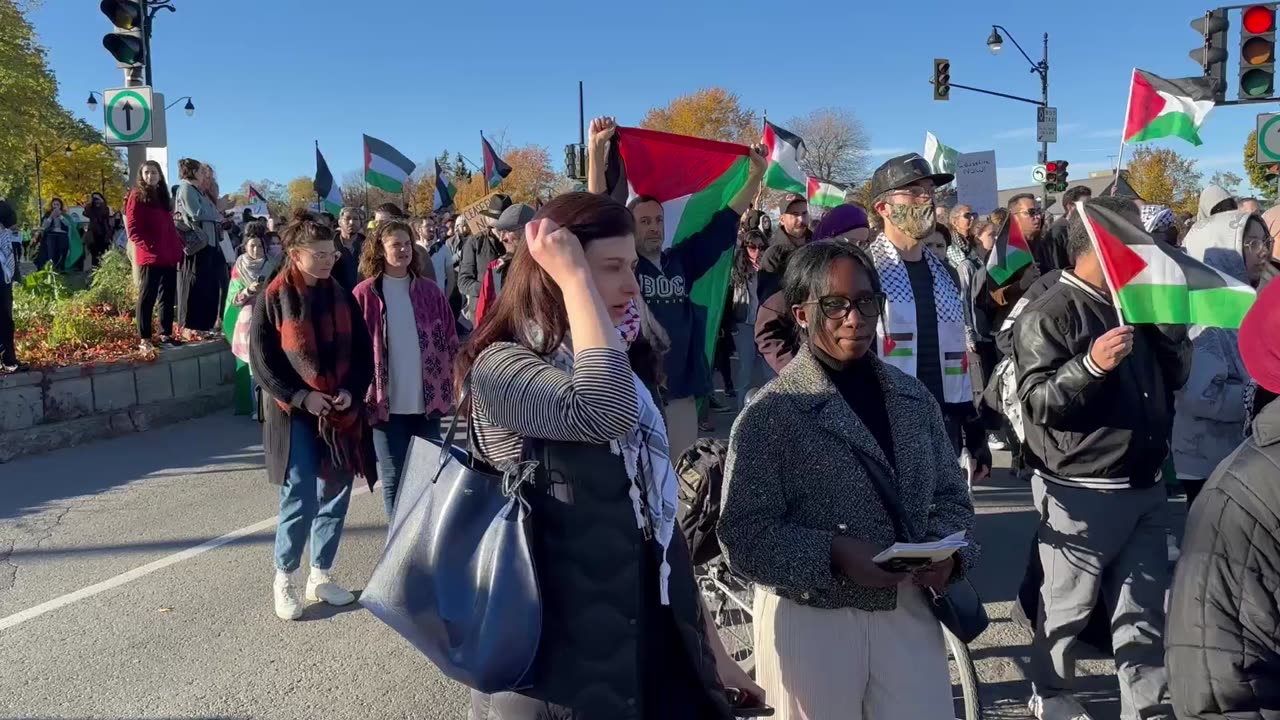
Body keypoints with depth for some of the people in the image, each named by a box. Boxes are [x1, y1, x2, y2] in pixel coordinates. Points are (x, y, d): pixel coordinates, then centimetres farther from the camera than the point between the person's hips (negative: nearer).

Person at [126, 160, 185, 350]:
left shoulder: (164, 197, 20)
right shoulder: (137, 196, -1)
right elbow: (132, 228, -8)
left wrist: (178, 245, 9)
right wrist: (147, 246, -18)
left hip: (169, 256, 7)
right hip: (149, 256, -7)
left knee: (168, 296, 9)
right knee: (147, 297, -4)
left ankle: (166, 334, 17)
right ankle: (144, 338, 0)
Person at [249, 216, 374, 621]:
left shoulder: (341, 297, 5)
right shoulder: (273, 299, -6)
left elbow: (363, 351, 7)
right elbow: (261, 362, -6)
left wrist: (351, 391, -8)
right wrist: (301, 396, -15)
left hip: (342, 414, 4)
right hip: (295, 416, -4)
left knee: (335, 497, 9)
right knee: (300, 499, -6)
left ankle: (321, 576, 24)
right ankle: (283, 579, 15)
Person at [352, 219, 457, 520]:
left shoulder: (429, 291, 5)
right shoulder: (365, 294, -3)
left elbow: (449, 341, 8)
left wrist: (451, 386, 4)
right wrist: (360, 395, -5)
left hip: (427, 400, 2)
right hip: (387, 402, -2)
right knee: (394, 478, 5)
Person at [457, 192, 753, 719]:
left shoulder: (622, 365, 9)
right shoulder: (502, 366, -14)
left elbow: (660, 515, 12)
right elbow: (603, 413, -35)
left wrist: (710, 646, 14)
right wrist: (573, 276, -22)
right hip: (567, 663, -6)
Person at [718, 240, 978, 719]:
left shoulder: (912, 397, 5)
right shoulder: (771, 413, -12)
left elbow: (950, 496, 11)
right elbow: (743, 536, -15)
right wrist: (833, 555, -25)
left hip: (908, 612, 4)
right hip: (810, 622, -4)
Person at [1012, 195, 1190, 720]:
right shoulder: (1049, 313, -12)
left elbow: (1174, 378, 15)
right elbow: (1036, 401, -19)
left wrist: (1171, 322, 2)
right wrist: (1090, 364, -32)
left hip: (1144, 484, 7)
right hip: (1082, 490, -7)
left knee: (1145, 606, 13)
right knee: (1068, 604, 8)